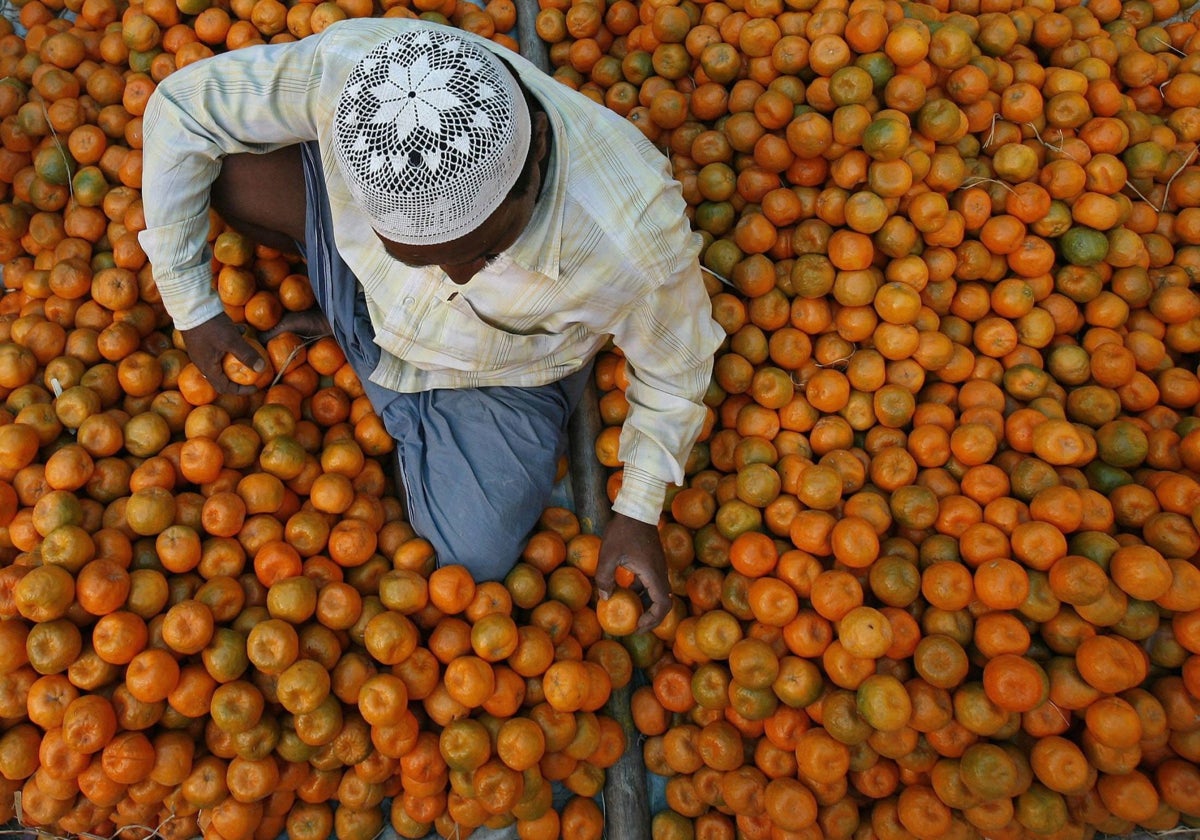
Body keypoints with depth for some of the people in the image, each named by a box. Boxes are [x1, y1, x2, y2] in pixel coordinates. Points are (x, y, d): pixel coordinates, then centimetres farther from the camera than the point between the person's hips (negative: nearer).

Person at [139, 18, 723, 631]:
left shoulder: (633, 237, -40)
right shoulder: (347, 67, -35)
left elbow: (675, 368, -18)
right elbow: (181, 105, -16)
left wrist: (638, 512, -12)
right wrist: (191, 305, -12)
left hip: (502, 377, 0)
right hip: (359, 256, 1)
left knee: (474, 563, -5)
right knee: (225, 159, -19)